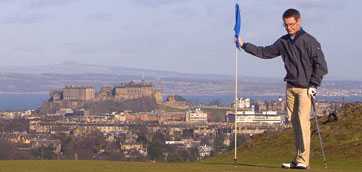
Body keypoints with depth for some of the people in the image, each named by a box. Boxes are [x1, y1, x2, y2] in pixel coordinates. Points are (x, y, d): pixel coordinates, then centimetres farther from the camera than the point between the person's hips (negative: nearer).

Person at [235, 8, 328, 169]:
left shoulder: (309, 41, -8)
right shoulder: (283, 42, 10)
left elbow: (320, 64, -8)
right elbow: (265, 52, 21)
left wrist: (314, 85, -12)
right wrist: (245, 46, 18)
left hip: (305, 88, -6)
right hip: (290, 87, 6)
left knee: (303, 122, -13)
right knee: (294, 121, 4)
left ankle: (303, 160, -13)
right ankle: (298, 159, 8)